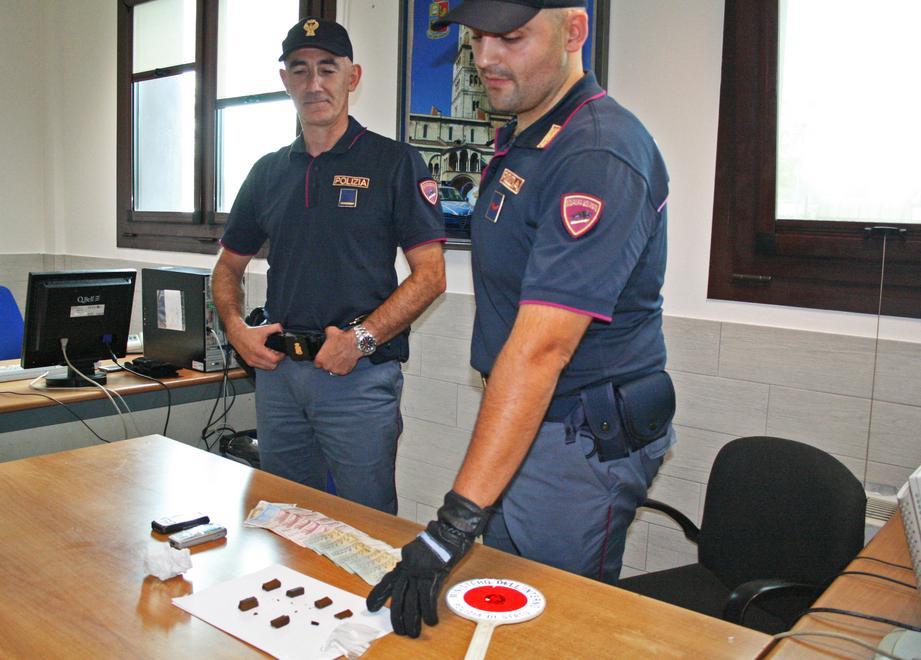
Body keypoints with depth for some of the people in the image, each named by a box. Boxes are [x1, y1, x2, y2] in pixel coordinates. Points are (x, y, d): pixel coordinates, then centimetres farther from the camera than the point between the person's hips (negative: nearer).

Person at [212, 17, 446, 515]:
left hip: (360, 376, -5)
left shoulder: (395, 163, -3)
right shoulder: (268, 171, 12)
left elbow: (430, 274, -8)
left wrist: (361, 338, -18)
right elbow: (229, 265, 20)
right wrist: (236, 328, 1)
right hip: (276, 369, 5)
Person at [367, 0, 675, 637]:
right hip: (520, 422, 9)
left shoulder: (599, 156, -24)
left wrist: (457, 523, -33)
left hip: (584, 438, -9)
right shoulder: (519, 139, 9)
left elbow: (541, 349, -32)